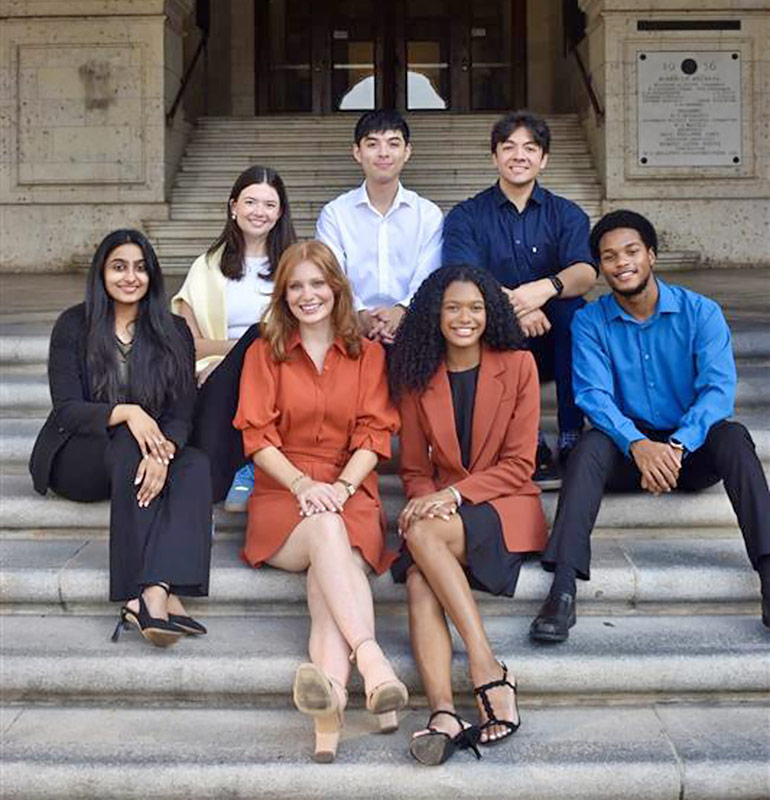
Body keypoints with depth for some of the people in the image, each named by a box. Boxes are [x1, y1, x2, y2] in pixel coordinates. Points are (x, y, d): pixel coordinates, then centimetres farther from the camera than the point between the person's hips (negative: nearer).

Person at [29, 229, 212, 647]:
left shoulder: (173, 333, 7)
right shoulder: (74, 326, 0)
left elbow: (181, 414, -3)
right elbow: (66, 409, -9)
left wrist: (161, 453, -26)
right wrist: (126, 413, -29)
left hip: (133, 457, 3)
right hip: (76, 460, -2)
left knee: (195, 465, -29)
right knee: (129, 445, -35)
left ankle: (151, 594, -48)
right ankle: (161, 593, -42)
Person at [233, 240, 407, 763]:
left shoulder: (368, 354, 16)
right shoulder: (264, 353, 14)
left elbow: (374, 434, 6)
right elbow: (257, 435, 4)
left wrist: (340, 486, -12)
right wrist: (303, 484, -14)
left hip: (350, 493, 1)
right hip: (282, 494, 0)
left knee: (331, 545, -35)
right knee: (325, 529, -36)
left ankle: (332, 685, -57)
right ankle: (372, 662, -53)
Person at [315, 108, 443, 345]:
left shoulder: (429, 214, 13)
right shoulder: (334, 214, 11)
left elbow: (428, 281, 1)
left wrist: (401, 311, -22)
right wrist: (361, 316, -22)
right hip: (353, 332, -1)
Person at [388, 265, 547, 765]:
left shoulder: (517, 364, 1)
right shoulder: (418, 376, 11)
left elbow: (519, 464, -3)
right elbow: (415, 468, 12)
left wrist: (454, 493, -15)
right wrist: (428, 498, -10)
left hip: (504, 506, -3)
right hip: (444, 511, 3)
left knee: (424, 534, -33)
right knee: (419, 581, -29)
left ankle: (488, 670, -33)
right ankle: (443, 714, -42)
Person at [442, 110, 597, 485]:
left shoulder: (566, 214, 8)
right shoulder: (466, 217, 6)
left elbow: (585, 274, -12)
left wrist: (545, 288, -35)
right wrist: (511, 303, -32)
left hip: (553, 344, 1)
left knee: (572, 306, -28)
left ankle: (571, 438, -24)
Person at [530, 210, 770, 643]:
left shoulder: (700, 312, -3)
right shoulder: (590, 322, -1)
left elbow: (719, 389, -14)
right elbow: (593, 394, -13)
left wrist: (676, 446, -33)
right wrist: (638, 445, -33)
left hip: (692, 450, 0)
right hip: (628, 449, 0)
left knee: (733, 436, -31)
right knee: (591, 444, -31)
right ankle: (563, 590, -41)